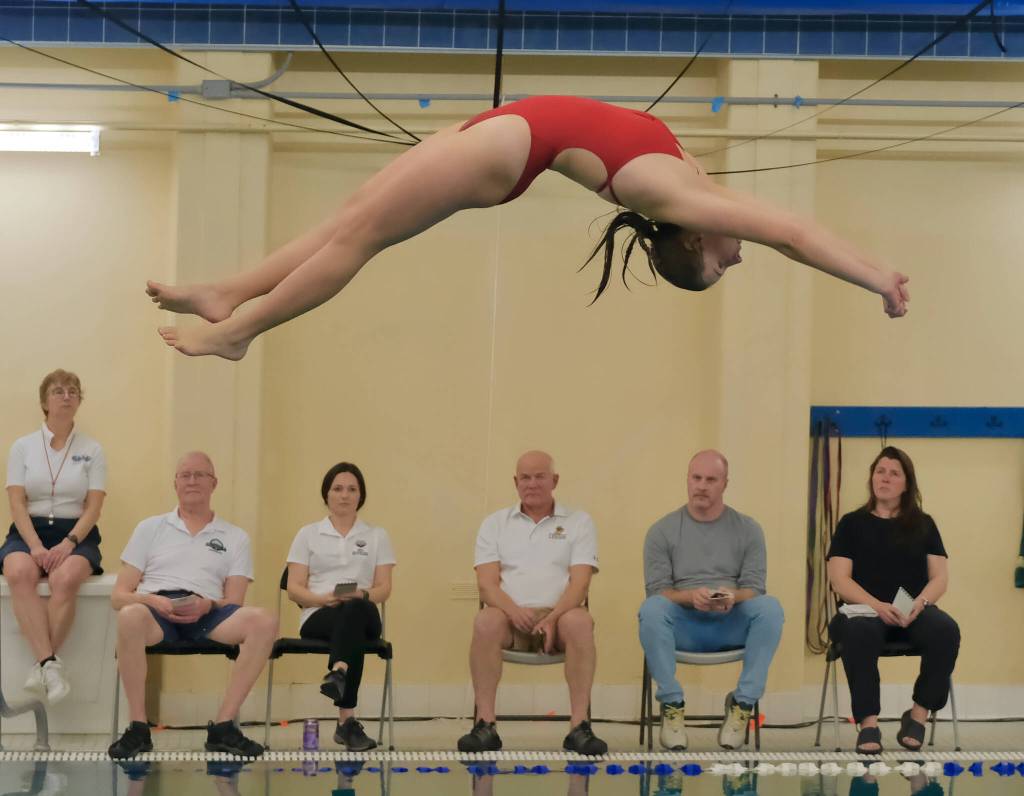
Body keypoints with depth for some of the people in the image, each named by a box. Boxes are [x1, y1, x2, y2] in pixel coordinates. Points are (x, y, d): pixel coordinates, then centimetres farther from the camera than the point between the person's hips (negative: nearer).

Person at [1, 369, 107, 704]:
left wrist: (68, 544, -16)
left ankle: (40, 667, -31)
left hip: (76, 534, -1)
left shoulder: (92, 450, 8)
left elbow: (93, 507, 1)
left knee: (66, 579, -36)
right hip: (29, 531, 1)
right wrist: (36, 546, -16)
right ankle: (50, 663, -40)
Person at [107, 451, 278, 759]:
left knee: (263, 620, -30)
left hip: (207, 618, 1)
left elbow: (234, 605, 12)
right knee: (131, 616, -38)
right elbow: (119, 595, 14)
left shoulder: (235, 537, 22)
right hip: (156, 611, -1)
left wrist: (208, 605, -11)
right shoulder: (150, 528, 22)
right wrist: (151, 600, -9)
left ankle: (223, 726, -26)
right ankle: (138, 728, -26)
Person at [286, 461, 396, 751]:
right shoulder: (308, 534, 17)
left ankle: (338, 673, -71)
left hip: (363, 614, 1)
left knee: (354, 609, -41)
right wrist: (324, 598, -15)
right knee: (351, 623, -41)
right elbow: (295, 588, 7)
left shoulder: (377, 536, 19)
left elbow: (384, 588, 8)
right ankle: (347, 720, -59)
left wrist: (361, 595, -16)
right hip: (319, 616, -1)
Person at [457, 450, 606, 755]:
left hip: (559, 615, -1)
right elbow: (487, 583, 3)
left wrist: (552, 618, -20)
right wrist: (513, 610, -19)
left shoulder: (578, 522, 11)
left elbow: (579, 582, -1)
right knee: (486, 622, -33)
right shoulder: (495, 523, 15)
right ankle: (485, 725, -31)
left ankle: (579, 726, -34)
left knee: (580, 622, -35)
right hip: (511, 615, 1)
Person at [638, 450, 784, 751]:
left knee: (769, 606, -30)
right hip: (683, 626, -1)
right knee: (651, 608, -33)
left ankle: (743, 703, -21)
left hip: (732, 625, 1)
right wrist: (689, 596, -23)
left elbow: (754, 587, 1)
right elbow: (656, 590, -1)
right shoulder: (662, 531, 5)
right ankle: (672, 704, -22)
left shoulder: (748, 530, 7)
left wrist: (733, 597, -23)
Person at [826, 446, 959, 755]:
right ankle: (868, 723, -35)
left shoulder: (923, 524, 17)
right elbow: (839, 579, 0)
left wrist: (919, 604, -15)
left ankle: (918, 715, -19)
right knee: (859, 632, -39)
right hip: (865, 609, -2)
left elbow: (940, 577, 8)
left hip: (914, 612, 2)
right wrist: (877, 605, -18)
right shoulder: (852, 523, 12)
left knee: (946, 630, -32)